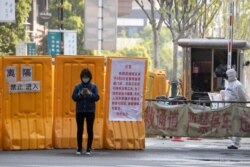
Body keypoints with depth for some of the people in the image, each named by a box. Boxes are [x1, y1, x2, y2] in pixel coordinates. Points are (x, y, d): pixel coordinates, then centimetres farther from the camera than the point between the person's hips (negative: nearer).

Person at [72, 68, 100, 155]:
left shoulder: (93, 86, 2)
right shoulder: (78, 86, 3)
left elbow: (97, 97, -5)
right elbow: (74, 97, -2)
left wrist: (90, 94, -22)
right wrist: (80, 94, -19)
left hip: (90, 111, 0)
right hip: (80, 111, 0)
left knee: (90, 130, 1)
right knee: (80, 130, 2)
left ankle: (89, 148, 8)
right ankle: (79, 148, 9)